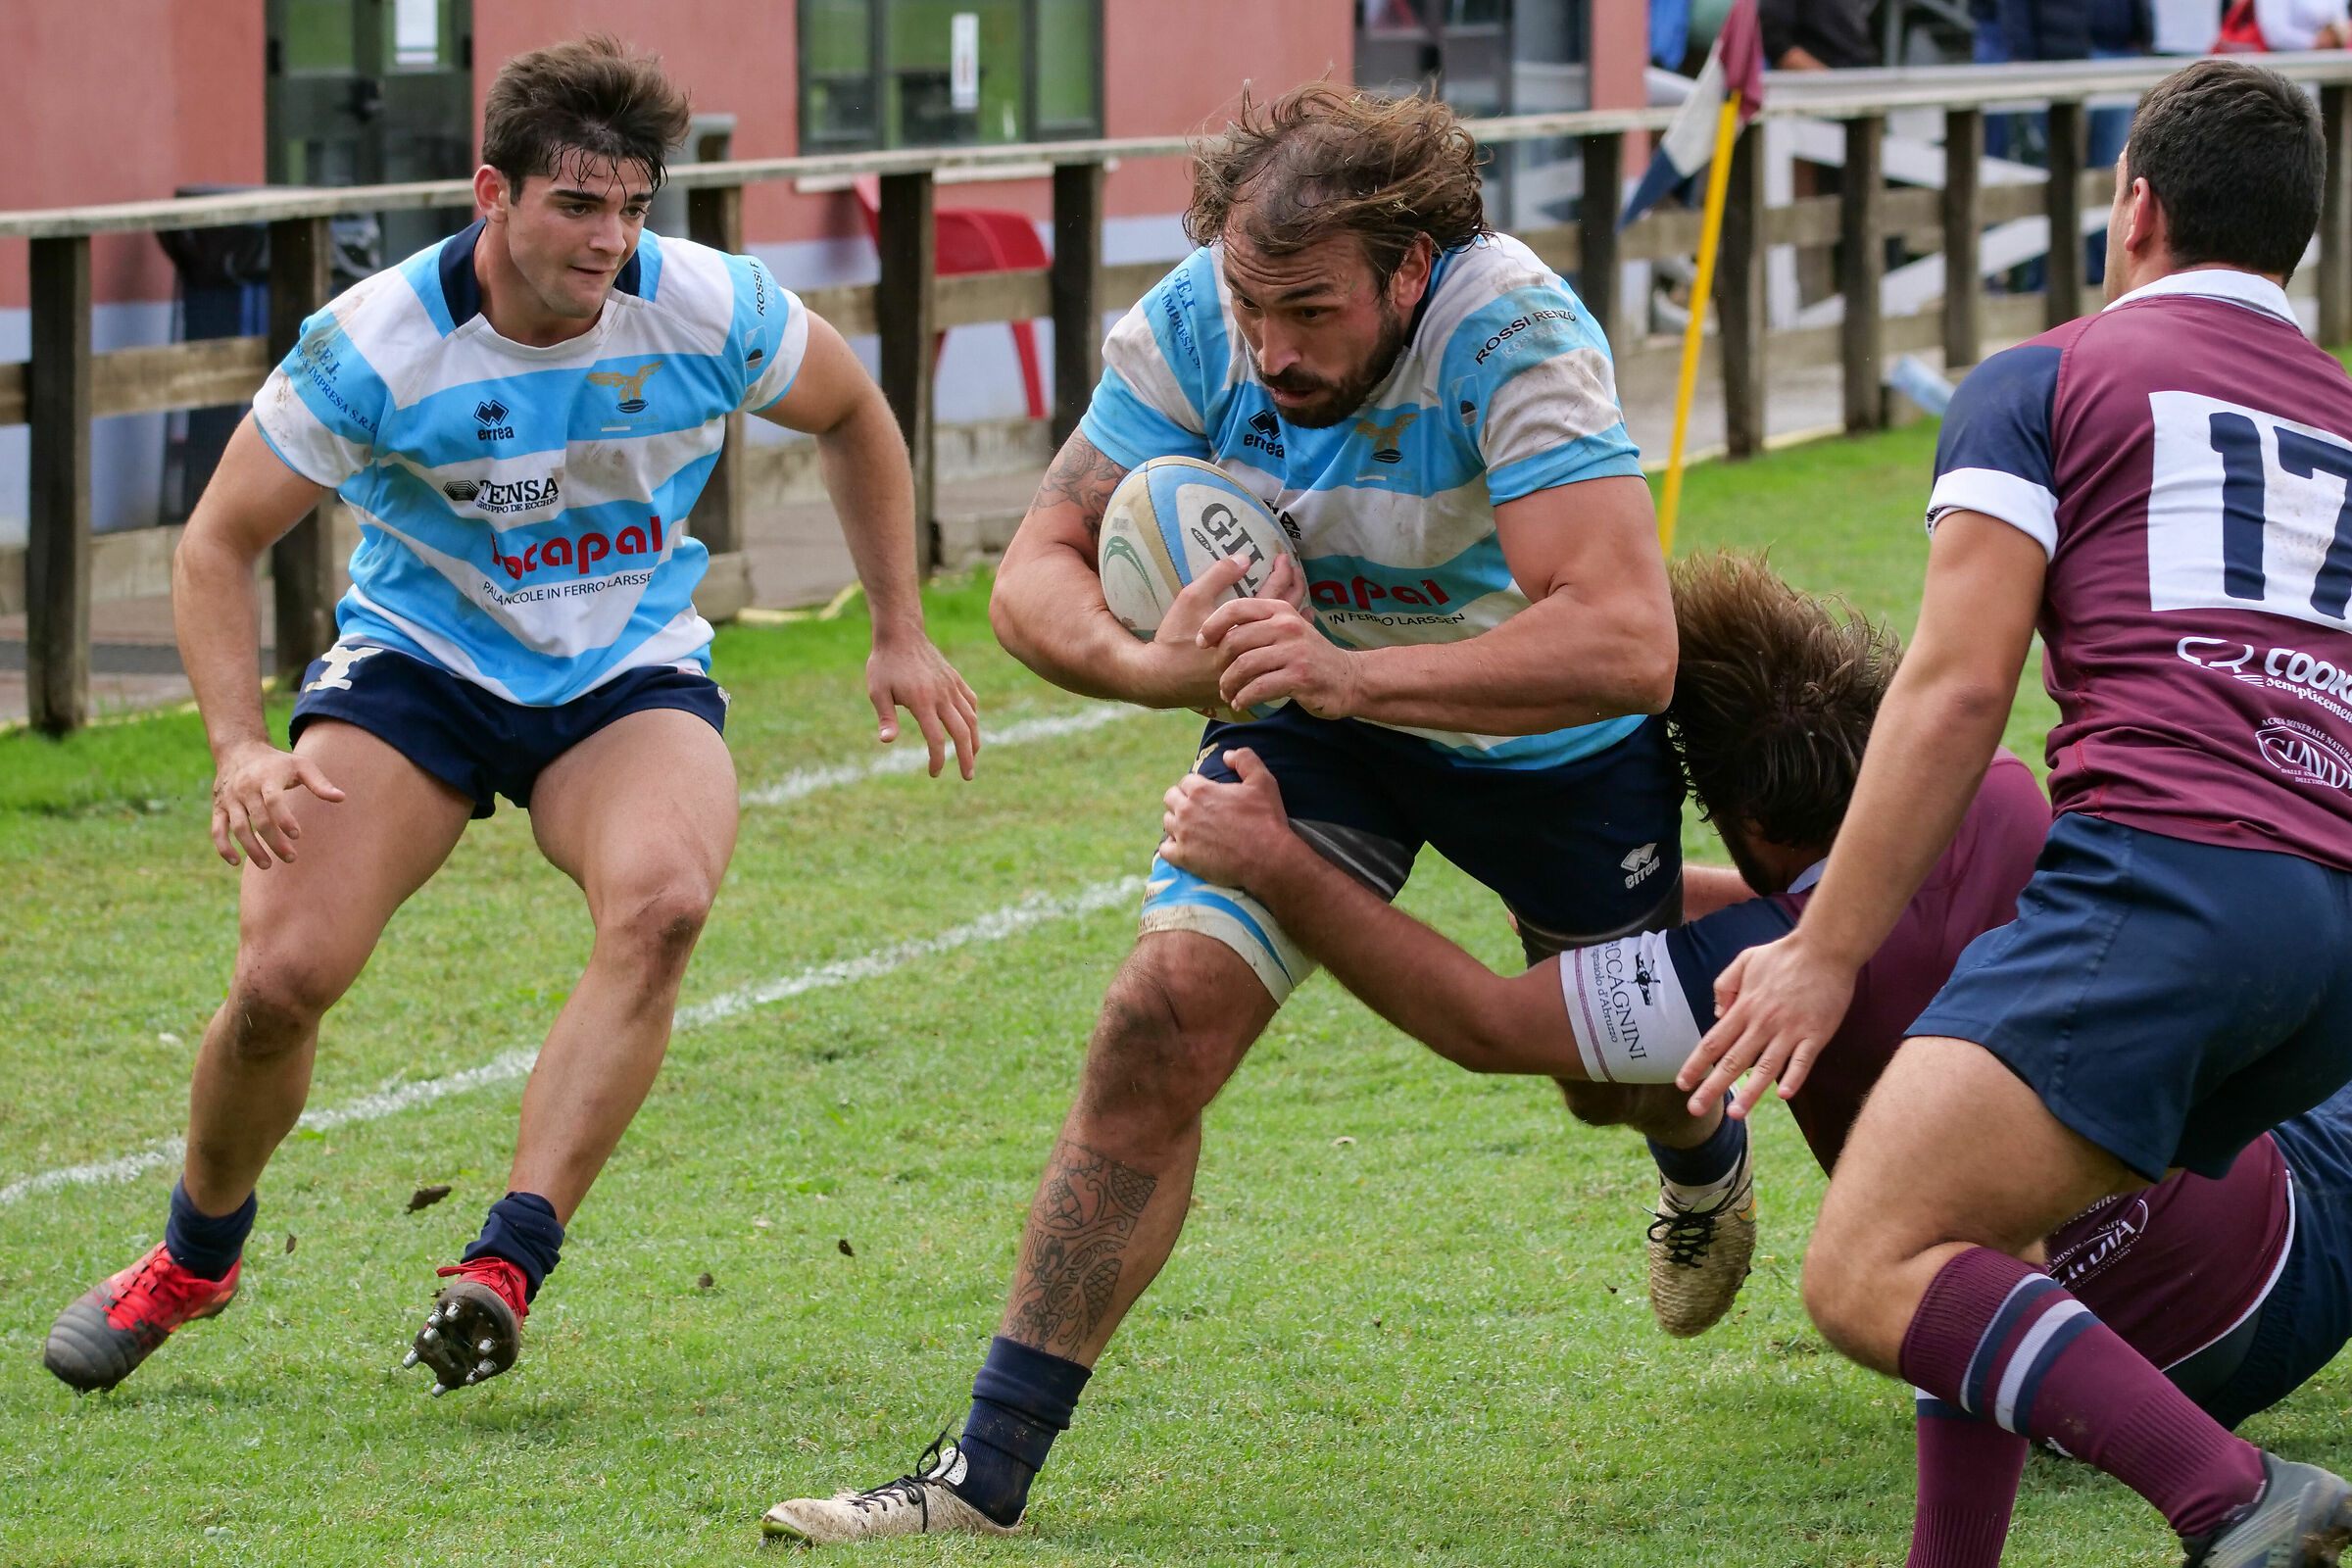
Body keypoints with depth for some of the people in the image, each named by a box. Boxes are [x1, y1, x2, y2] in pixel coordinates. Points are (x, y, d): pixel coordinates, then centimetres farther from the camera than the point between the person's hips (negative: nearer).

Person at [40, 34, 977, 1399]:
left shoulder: (711, 310, -14)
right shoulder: (375, 345, -19)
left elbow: (852, 415, 9)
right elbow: (221, 541, -9)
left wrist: (902, 633, 8)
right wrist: (242, 748, -21)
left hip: (630, 678, 1)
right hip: (417, 665, -1)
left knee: (664, 901, -33)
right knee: (285, 972, -19)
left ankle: (509, 1264, -33)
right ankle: (199, 1250, 12)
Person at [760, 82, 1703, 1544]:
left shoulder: (1513, 335, -37)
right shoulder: (1192, 329, -24)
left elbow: (1628, 641, -46)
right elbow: (1037, 571, -18)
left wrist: (1355, 675, -54)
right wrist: (1148, 664, -41)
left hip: (1552, 746, -2)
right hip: (1316, 707, 2)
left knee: (1621, 1077, 15)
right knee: (1163, 1020, -16)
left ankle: (1710, 1160, 58)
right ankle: (988, 1468, -13)